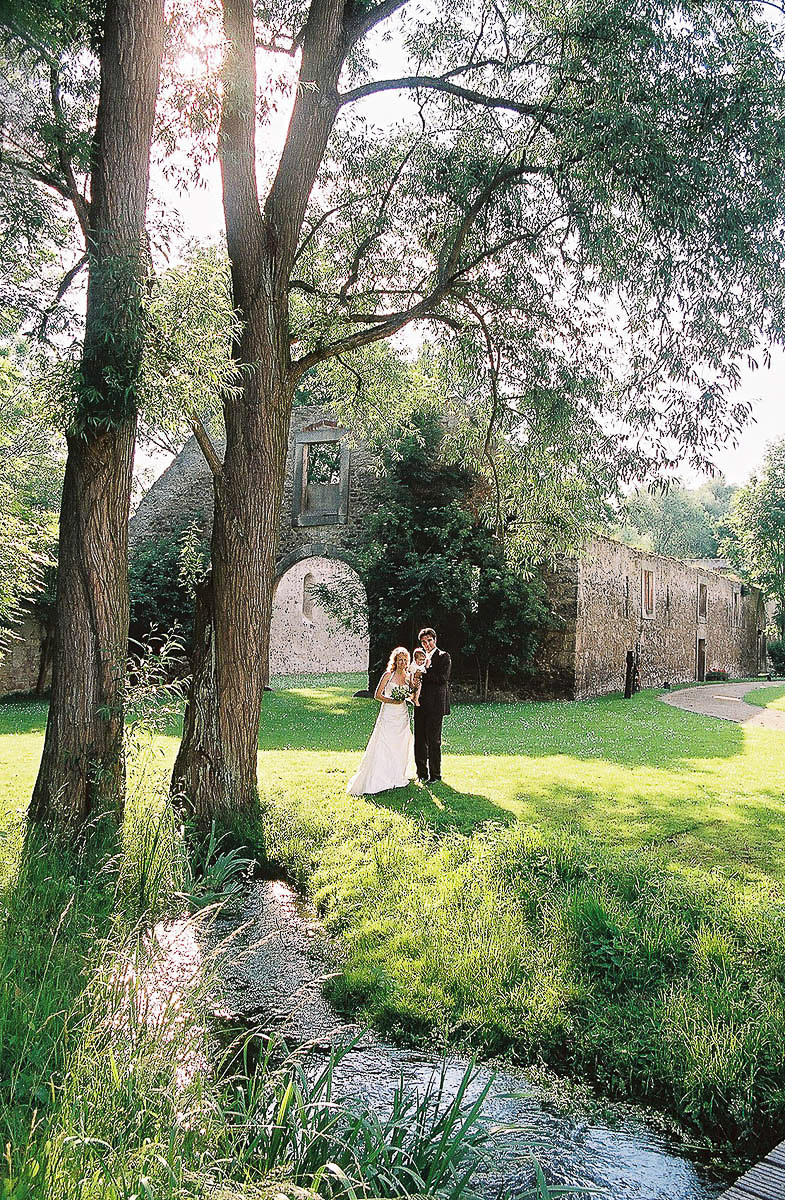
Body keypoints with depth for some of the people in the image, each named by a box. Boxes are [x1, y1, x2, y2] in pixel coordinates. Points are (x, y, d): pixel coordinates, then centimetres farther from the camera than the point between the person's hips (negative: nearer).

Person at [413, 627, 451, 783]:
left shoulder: (443, 656, -2)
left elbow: (443, 678, -14)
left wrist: (424, 671, -12)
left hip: (435, 706, -6)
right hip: (421, 706, 7)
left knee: (433, 741, -3)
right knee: (419, 740, 9)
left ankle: (435, 775, 6)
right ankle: (422, 773, 19)